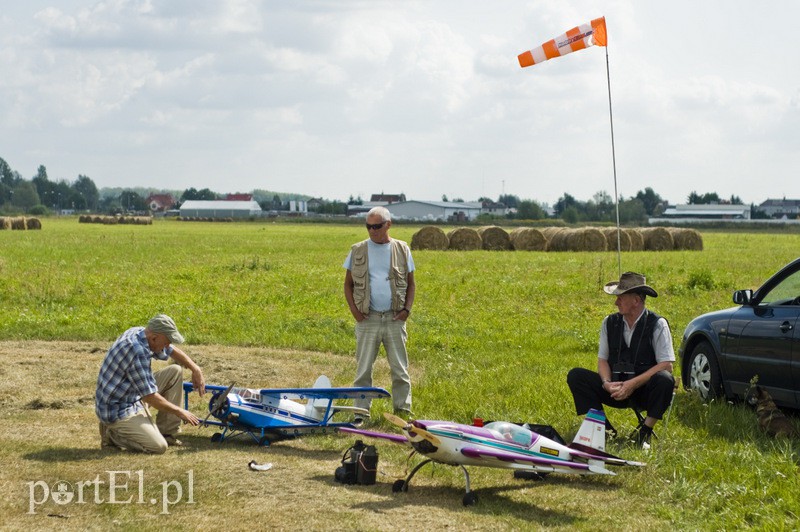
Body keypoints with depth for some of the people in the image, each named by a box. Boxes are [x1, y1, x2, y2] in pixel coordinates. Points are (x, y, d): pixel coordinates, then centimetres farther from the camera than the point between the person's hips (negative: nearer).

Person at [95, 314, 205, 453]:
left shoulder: (139, 332, -1)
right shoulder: (137, 351, -30)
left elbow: (172, 351, 19)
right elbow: (150, 397, -25)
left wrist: (196, 369, 6)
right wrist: (179, 412, -12)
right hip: (117, 410, -10)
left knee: (175, 371, 6)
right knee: (159, 446, -23)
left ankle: (167, 433, 11)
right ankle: (113, 434, 1)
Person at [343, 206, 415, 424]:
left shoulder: (402, 250, 4)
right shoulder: (358, 250, 3)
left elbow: (411, 283, 10)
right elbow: (348, 283, 8)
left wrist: (407, 309, -3)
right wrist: (354, 309, -4)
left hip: (394, 318, 0)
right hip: (367, 317, 0)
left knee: (400, 368, 4)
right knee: (363, 368, 3)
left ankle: (403, 411, 11)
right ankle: (361, 412, 10)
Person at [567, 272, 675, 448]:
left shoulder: (657, 325, -8)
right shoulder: (610, 323, 5)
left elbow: (666, 365, -14)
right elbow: (602, 359, 5)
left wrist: (632, 384, -22)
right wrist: (607, 383, -17)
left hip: (644, 389, -3)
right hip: (616, 388, 3)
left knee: (665, 380, -35)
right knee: (575, 375, -15)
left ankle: (645, 431, -18)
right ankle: (604, 428, -16)